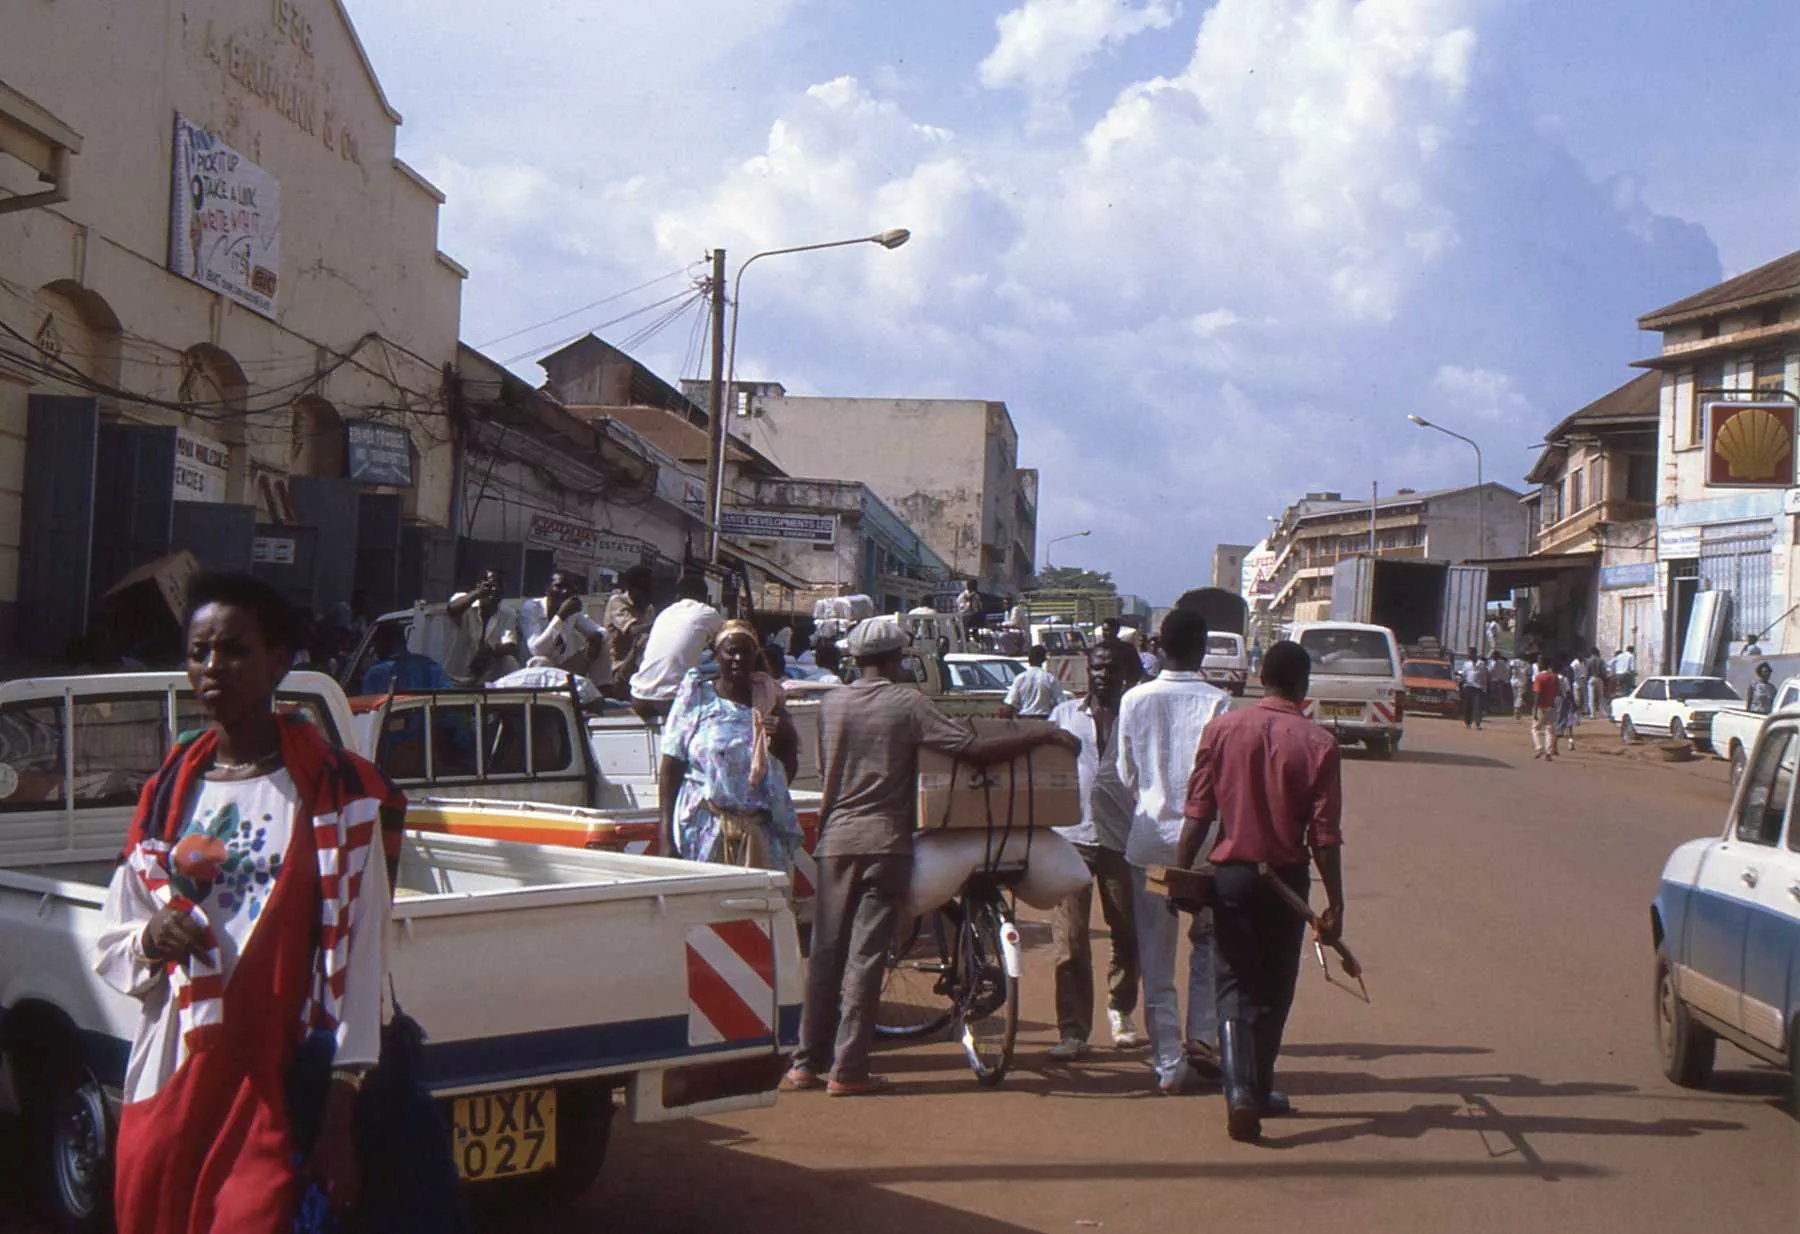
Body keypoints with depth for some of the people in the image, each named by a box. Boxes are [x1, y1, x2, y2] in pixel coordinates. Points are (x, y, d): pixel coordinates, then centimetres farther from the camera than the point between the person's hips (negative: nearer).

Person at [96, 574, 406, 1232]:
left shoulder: (335, 792, -3)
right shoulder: (168, 792, 11)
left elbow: (357, 959, -5)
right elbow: (111, 945, 16)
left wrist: (340, 1120, -9)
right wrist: (151, 940, -9)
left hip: (278, 1091, -4)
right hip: (169, 1080, 5)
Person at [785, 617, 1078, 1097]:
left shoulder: (830, 704, 6)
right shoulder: (908, 705, -6)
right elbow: (977, 750, -12)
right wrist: (1042, 735, -4)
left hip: (836, 839, 4)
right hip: (886, 841, -4)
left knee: (825, 951, 10)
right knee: (866, 955, -1)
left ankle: (807, 1063, 11)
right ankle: (848, 1070, -1)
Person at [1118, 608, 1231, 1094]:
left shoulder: (1134, 700, -2)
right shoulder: (1216, 702, -9)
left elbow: (1126, 776, 6)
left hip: (1148, 839, 1)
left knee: (1155, 957, 7)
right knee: (1210, 938, 20)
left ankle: (1169, 1064, 7)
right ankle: (1201, 1034, 9)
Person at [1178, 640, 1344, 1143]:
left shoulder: (1222, 730, -4)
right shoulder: (1318, 744, -8)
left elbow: (1197, 813, -3)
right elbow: (1325, 835, -8)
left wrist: (1181, 874, 4)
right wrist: (1335, 904, -3)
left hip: (1230, 875, 1)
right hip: (1286, 879, -1)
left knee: (1235, 987, 4)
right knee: (1273, 992, 14)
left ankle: (1241, 1093, -12)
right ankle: (1259, 1091, 23)